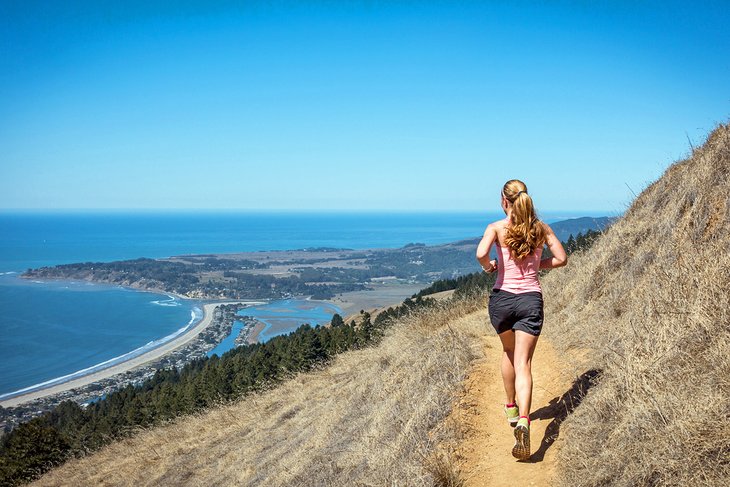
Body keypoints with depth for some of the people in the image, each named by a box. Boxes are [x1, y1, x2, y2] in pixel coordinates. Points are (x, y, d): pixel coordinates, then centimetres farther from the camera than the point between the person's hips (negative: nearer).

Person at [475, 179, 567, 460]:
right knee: (523, 364, -3)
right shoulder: (541, 228, 4)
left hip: (502, 297, 0)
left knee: (509, 352, 25)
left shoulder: (496, 228, -5)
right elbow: (561, 258, 5)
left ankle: (511, 408, 40)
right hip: (531, 299, 0)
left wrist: (489, 267, -2)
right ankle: (523, 420, -25)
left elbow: (481, 254, -23)